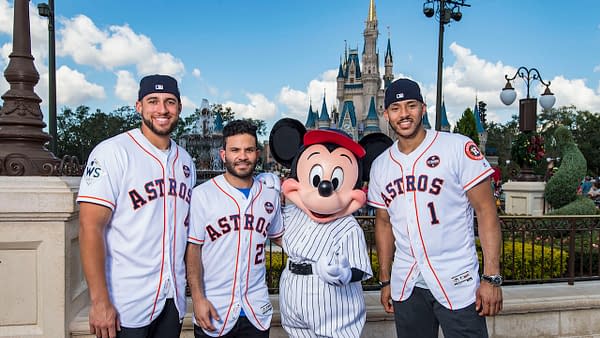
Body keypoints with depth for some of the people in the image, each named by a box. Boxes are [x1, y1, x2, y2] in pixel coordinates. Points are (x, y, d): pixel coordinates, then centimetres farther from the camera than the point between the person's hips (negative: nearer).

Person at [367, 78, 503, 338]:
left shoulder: (459, 148, -8)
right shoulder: (380, 165, 6)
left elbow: (485, 211, -9)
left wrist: (491, 278, -13)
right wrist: (385, 281, 13)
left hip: (457, 282, -4)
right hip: (405, 285, 4)